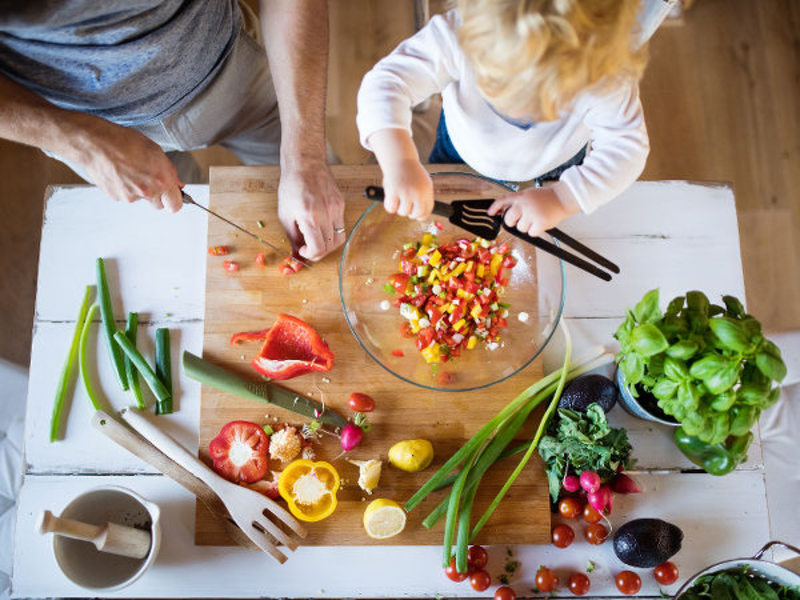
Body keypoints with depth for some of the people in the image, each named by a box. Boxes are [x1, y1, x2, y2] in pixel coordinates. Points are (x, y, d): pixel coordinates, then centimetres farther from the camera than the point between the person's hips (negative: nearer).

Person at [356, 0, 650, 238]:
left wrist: (562, 199, -46)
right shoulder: (458, 35, -44)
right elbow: (386, 82, -46)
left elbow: (627, 148, -33)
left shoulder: (605, 77, -42)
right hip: (461, 154, 0)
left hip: (554, 171, 0)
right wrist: (399, 162, -63)